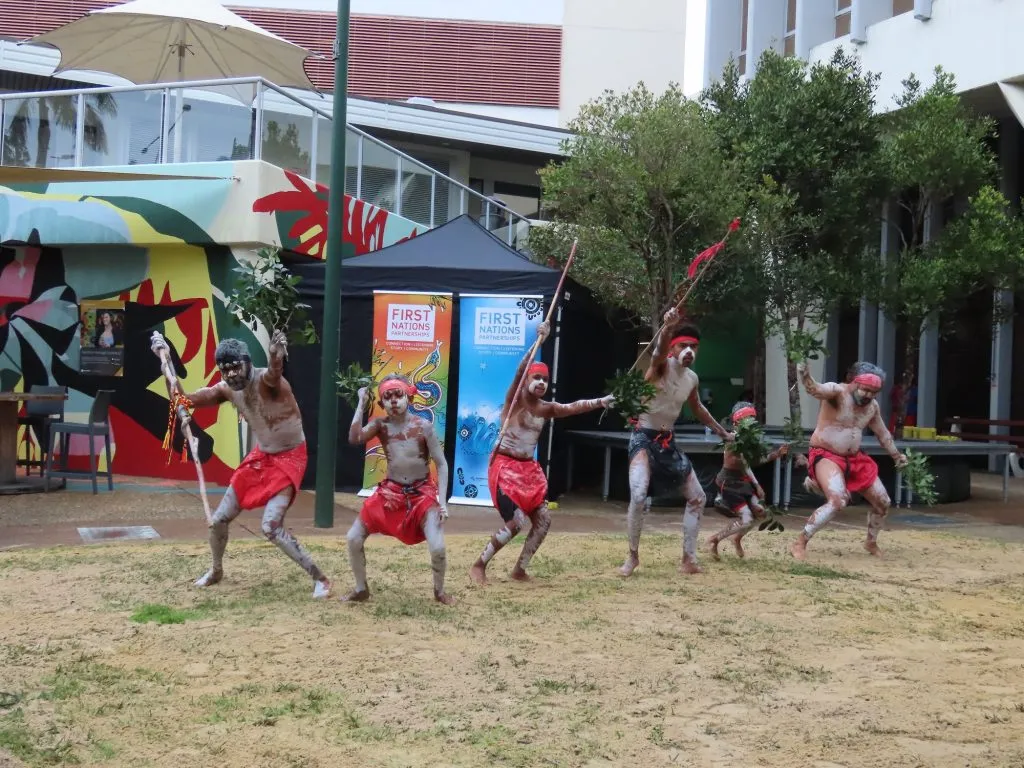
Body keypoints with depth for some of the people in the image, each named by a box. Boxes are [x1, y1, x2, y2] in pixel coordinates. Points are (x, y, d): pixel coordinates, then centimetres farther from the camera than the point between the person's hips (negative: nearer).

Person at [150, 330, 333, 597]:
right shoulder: (226, 390, -6)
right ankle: (216, 571, 38)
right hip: (260, 456, 8)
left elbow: (274, 372, -53)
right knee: (218, 519, 11)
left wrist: (276, 355, -78)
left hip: (290, 458, -7)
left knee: (271, 527, -20)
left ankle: (320, 578, -8)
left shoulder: (266, 379, -28)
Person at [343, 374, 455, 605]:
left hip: (422, 492, -3)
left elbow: (441, 465, -7)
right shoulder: (381, 425, -4)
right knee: (354, 538, -2)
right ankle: (361, 590, 19)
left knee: (437, 548, -19)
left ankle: (439, 591, 11)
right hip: (390, 492, 3)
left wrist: (442, 500, -17)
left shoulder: (423, 426, -10)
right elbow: (355, 439, -23)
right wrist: (361, 404, -21)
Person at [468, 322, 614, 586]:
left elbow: (573, 407, 1)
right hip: (505, 466, -7)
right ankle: (479, 566, -1)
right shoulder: (514, 399, -9)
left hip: (529, 468, 7)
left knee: (543, 519, 1)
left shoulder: (546, 408, 10)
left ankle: (519, 570, 15)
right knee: (516, 521, -16)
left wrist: (598, 402, -14)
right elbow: (520, 370, -24)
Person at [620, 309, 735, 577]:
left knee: (697, 497, 10)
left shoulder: (692, 378, 6)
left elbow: (698, 409, 26)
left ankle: (689, 558, 18)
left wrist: (723, 433, 32)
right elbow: (660, 349, -39)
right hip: (644, 437, -7)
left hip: (668, 441, 7)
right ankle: (633, 555, -7)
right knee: (638, 496, -26)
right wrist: (668, 327, -60)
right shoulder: (661, 364, -13)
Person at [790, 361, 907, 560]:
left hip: (855, 459, 8)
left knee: (882, 502, 13)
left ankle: (871, 543, 40)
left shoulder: (872, 406, 5)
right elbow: (815, 390, -41)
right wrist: (805, 376, -62)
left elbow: (883, 433, 23)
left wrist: (896, 456, 27)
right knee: (837, 501, -31)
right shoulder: (837, 391, -18)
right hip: (826, 456, -8)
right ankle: (800, 544, -22)